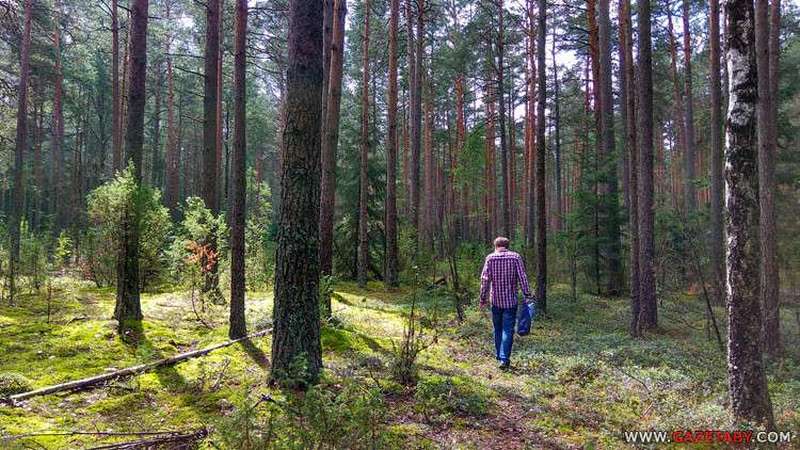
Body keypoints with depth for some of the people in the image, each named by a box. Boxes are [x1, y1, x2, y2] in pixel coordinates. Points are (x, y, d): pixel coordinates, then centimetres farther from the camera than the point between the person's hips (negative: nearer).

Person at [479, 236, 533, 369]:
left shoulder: (490, 258, -1)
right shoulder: (516, 257, -3)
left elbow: (485, 279, -5)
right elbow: (522, 278, -7)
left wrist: (483, 298, 1)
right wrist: (527, 295, -2)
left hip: (496, 300, 1)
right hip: (511, 300, -1)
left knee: (498, 329, 17)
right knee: (508, 330, 1)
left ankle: (499, 356, 26)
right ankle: (504, 359, -6)